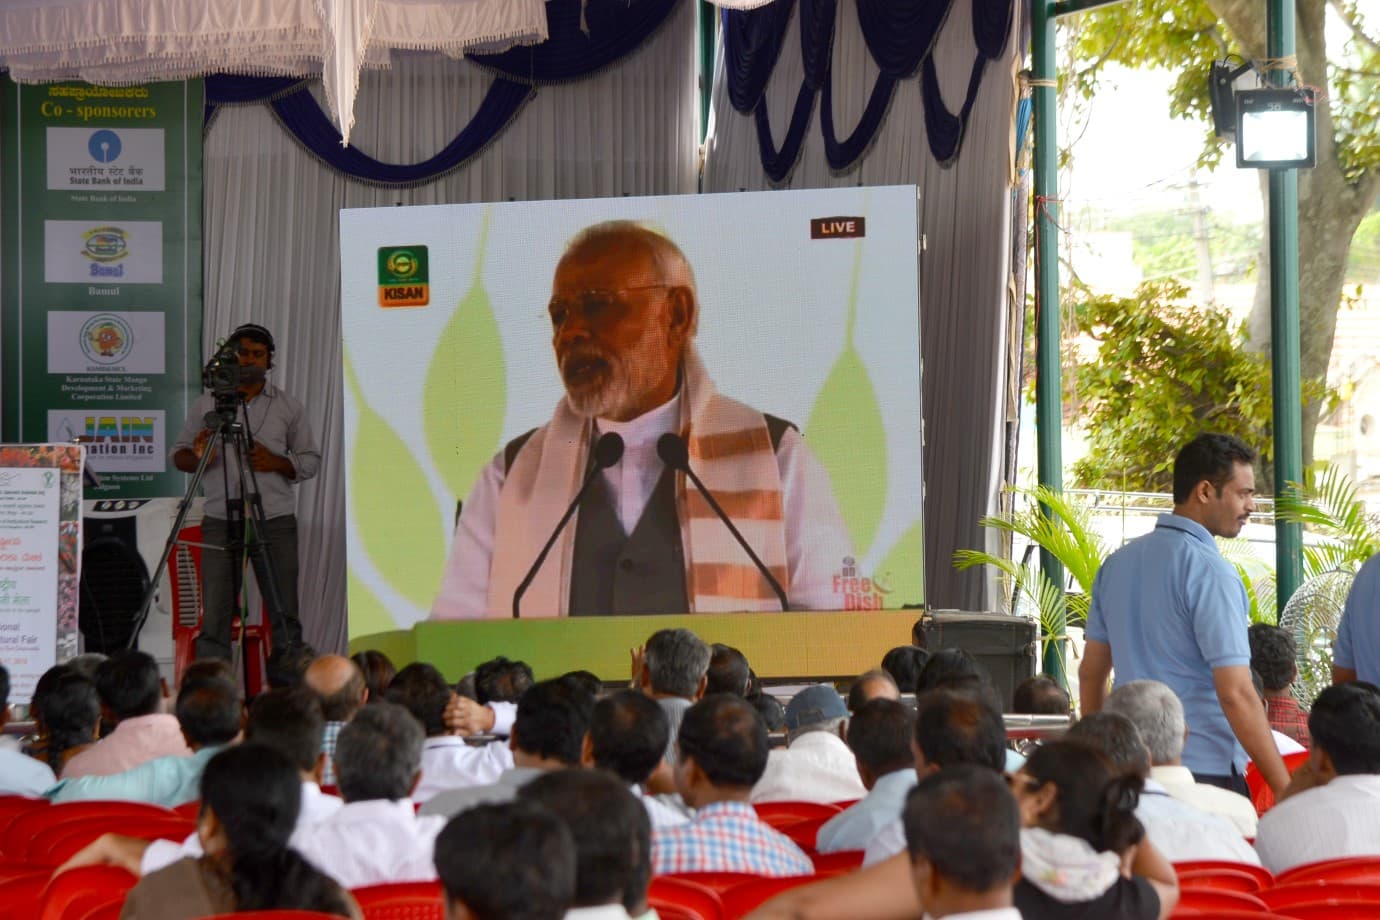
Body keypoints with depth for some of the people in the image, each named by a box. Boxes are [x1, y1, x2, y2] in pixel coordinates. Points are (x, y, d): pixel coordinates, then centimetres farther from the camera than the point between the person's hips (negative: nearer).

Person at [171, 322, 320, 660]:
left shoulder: (288, 407, 11)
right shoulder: (206, 405, 10)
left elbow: (310, 461, 12)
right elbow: (178, 455, 12)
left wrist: (276, 463, -7)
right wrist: (198, 457, -10)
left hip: (275, 521, 0)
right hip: (221, 522, 0)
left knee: (284, 616, -1)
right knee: (214, 617, -5)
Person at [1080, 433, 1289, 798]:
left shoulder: (1117, 563, 9)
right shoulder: (1210, 572, -15)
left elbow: (1090, 673, 16)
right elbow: (1236, 695, -19)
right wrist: (1285, 790, -16)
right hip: (1206, 771, -8)